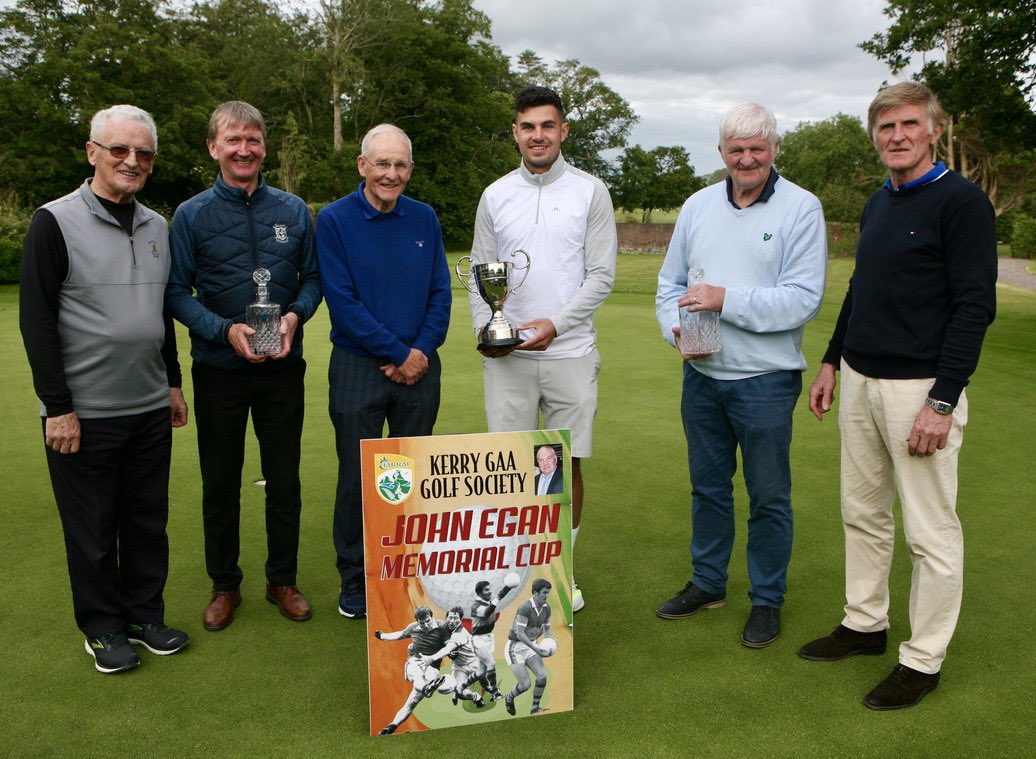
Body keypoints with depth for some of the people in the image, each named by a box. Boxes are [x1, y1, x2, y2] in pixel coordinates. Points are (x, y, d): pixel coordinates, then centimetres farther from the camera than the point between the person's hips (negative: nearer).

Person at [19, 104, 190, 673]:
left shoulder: (156, 226, 10)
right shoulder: (55, 222, -8)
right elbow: (36, 320, -11)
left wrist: (172, 381, 17)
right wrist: (58, 407, -13)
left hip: (150, 408, 5)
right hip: (84, 413, -5)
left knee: (148, 520, 12)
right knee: (92, 529, 7)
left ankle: (145, 615, 28)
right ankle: (103, 626, 24)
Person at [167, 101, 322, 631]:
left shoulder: (293, 210, 5)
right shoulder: (191, 215, -1)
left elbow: (312, 278, 8)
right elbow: (176, 292, -3)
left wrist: (294, 315, -13)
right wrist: (225, 330, -18)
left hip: (283, 368, 1)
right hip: (219, 369, -1)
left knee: (285, 479, 9)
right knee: (220, 483, 9)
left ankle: (283, 579, 26)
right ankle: (224, 584, 26)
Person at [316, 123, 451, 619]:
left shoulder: (424, 219, 6)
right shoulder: (334, 220, -5)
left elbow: (441, 293, 5)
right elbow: (341, 301, -10)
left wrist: (423, 350, -9)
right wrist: (397, 354, -12)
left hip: (420, 368, 3)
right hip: (358, 368, -3)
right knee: (357, 478, 6)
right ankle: (355, 579, 21)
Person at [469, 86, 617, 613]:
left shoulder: (590, 192, 2)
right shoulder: (496, 195, 9)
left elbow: (601, 275, -2)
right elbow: (480, 272, 11)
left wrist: (555, 323, -14)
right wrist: (483, 326, -7)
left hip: (570, 352, -1)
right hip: (507, 355, 2)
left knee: (567, 465, 5)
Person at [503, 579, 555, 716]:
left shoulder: (546, 608, 0)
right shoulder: (525, 608, -24)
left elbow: (546, 629, 11)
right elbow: (519, 634, -26)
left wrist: (551, 640, -10)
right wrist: (536, 648, -32)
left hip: (530, 646, 7)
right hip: (515, 647, -7)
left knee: (542, 676, -13)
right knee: (525, 684, -10)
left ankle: (535, 709, 6)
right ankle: (509, 698, 23)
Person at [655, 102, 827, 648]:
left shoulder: (800, 208, -7)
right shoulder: (698, 205, 8)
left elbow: (804, 297, -16)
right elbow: (670, 282, 12)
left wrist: (726, 299, -22)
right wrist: (676, 326, -7)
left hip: (765, 380, -5)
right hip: (702, 375, 5)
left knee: (769, 496, 7)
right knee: (707, 486, 17)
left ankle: (767, 601, 24)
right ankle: (707, 583, 35)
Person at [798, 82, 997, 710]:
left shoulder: (962, 202, -10)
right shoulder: (878, 204, 13)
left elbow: (975, 307, -16)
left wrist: (942, 401, -20)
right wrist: (832, 361, 17)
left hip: (921, 390, -8)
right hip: (860, 382, 8)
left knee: (931, 532, 3)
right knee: (863, 514, 16)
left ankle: (924, 659, 16)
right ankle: (866, 624, 32)